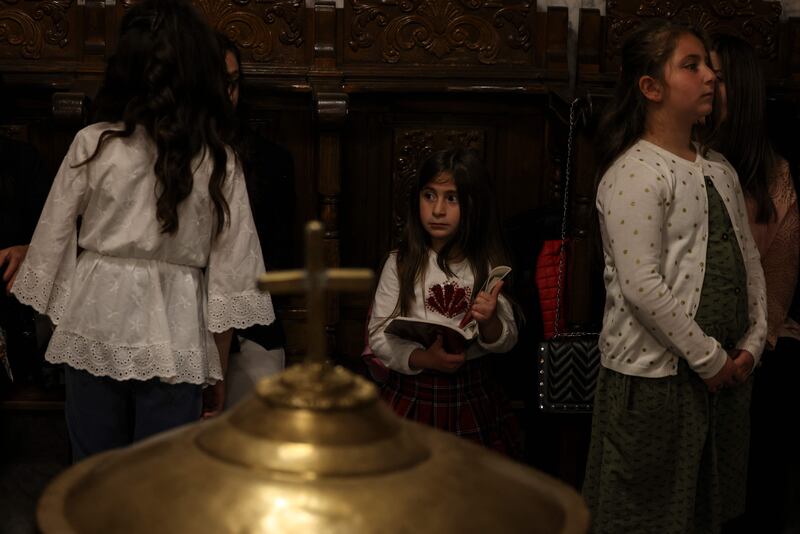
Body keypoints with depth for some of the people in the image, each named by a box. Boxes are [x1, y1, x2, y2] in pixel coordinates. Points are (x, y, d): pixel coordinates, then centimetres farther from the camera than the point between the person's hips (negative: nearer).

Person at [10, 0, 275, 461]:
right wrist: (218, 371, 8)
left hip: (97, 325, 0)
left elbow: (53, 242, 1)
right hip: (173, 337, 0)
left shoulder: (94, 144, -5)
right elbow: (229, 277, -2)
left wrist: (56, 319, 16)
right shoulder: (219, 162, -3)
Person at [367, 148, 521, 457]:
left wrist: (489, 321, -22)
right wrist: (425, 359, -24)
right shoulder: (400, 264, -5)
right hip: (413, 394, -1)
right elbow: (378, 336, -8)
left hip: (473, 398, 1)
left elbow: (507, 342, -1)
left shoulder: (487, 266, -1)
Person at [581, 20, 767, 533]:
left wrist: (751, 345, 3)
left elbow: (750, 261, 14)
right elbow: (642, 287, -22)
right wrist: (709, 359, -16)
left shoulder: (720, 169, 12)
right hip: (655, 378, -8)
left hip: (727, 370, 8)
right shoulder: (633, 173, -15)